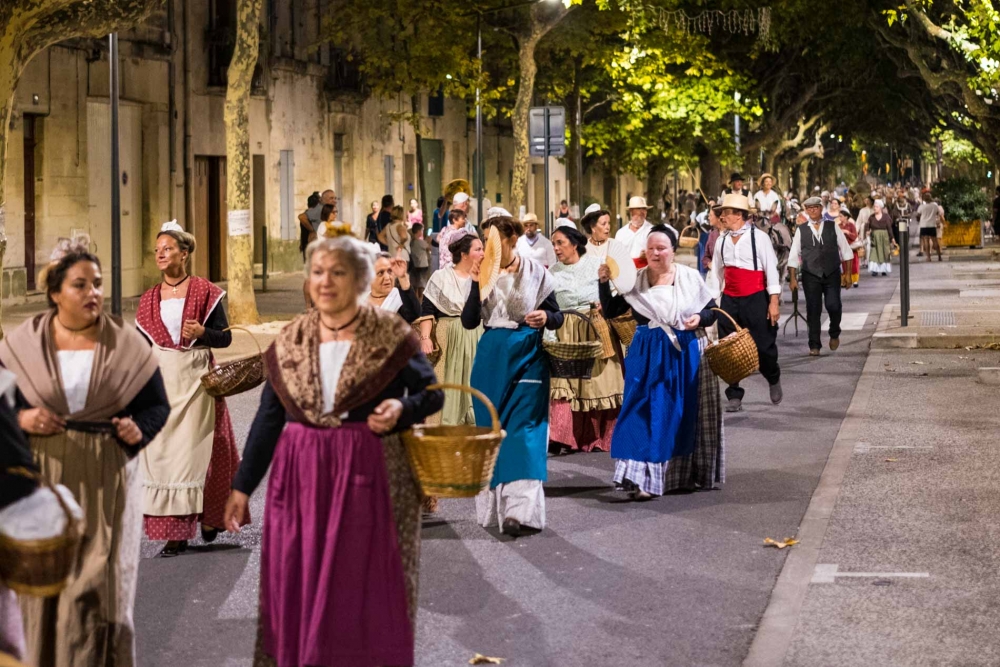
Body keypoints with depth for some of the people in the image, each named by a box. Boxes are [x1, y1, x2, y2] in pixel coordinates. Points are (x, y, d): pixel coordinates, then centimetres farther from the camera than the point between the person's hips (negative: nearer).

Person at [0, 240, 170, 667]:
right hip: (43, 479, 1)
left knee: (101, 583, -2)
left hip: (106, 480, -1)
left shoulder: (126, 344, 0)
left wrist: (139, 429, -14)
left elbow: (157, 404, 5)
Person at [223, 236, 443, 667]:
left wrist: (400, 410, -17)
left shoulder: (391, 336, -3)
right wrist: (242, 485, 9)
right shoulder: (289, 341, 6)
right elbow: (268, 417, 10)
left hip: (370, 476, -3)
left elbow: (432, 394, 5)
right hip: (301, 478, 3)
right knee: (298, 589, 5)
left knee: (367, 591, 1)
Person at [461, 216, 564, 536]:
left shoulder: (535, 272, -1)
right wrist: (477, 283, -12)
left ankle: (521, 508, -16)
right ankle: (494, 503, 17)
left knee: (523, 428, -10)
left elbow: (557, 315, 4)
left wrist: (546, 318, -18)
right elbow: (469, 321, -1)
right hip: (491, 357, 3)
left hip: (527, 356, -3)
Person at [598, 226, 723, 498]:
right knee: (647, 413, -6)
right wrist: (604, 283, -12)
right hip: (649, 355, 0)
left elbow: (712, 310, 7)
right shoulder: (635, 280, 3)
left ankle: (684, 475, 21)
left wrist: (700, 318, -14)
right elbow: (610, 311, 0)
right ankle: (643, 479, -4)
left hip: (686, 353, 0)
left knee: (685, 414, 7)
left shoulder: (689, 277, 2)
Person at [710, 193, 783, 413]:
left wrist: (774, 302, -10)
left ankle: (773, 380, 32)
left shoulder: (759, 238, -8)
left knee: (763, 346, 2)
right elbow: (716, 273, 15)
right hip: (729, 300, 4)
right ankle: (734, 396, 9)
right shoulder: (722, 240, 6)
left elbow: (771, 270, -7)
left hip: (756, 300, -4)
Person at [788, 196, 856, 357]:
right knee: (813, 310, 0)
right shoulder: (801, 230, 5)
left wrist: (847, 274, 4)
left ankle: (834, 333, 18)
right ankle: (814, 346, 10)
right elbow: (794, 256, 6)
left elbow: (846, 251, 9)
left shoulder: (833, 227, 6)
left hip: (832, 274, 0)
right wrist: (793, 278, 0)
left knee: (833, 306, -12)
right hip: (811, 276, 0)